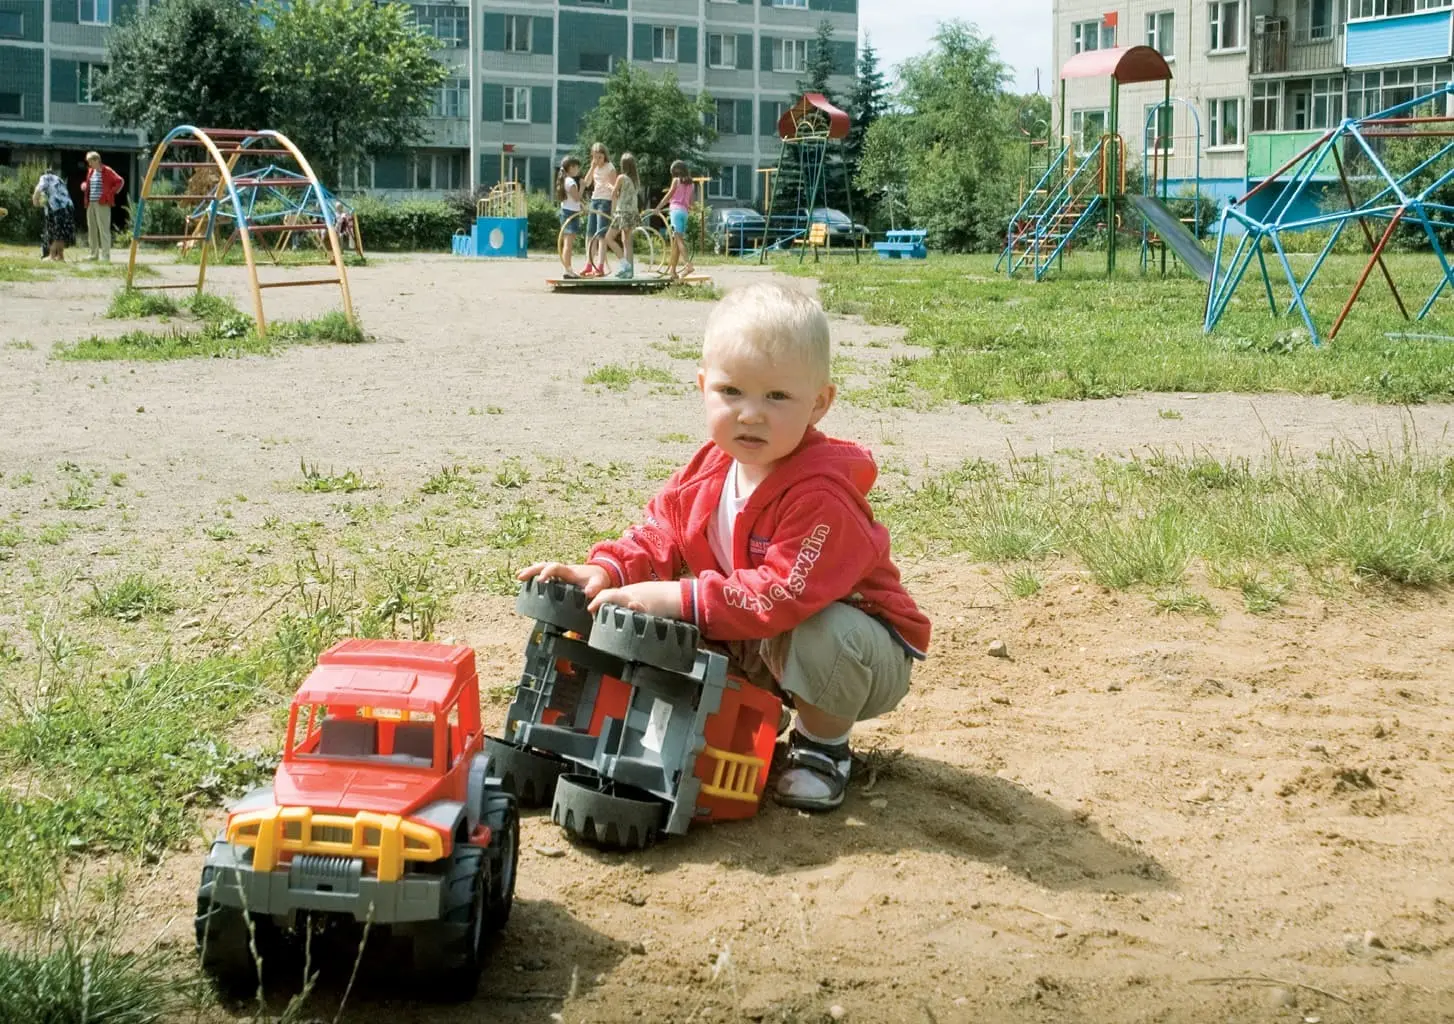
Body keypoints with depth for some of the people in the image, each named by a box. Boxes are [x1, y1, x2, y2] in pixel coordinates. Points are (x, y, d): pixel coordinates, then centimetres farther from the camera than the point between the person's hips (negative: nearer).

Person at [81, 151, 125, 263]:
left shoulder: (107, 171, -7)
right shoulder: (90, 171, 16)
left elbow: (120, 181, -10)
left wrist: (110, 193, -10)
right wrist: (84, 187, 9)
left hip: (102, 204, -8)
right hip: (91, 204, 8)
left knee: (103, 229, -8)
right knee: (92, 230, 10)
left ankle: (105, 255, -7)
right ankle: (94, 254, 17)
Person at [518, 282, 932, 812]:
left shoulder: (821, 496, -33)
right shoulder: (708, 470, -7)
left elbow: (783, 595, -40)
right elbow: (658, 536, 1)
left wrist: (680, 599, -40)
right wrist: (604, 571, -20)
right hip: (761, 648, 6)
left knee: (823, 633, -40)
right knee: (646, 624, -8)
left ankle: (823, 746, -8)